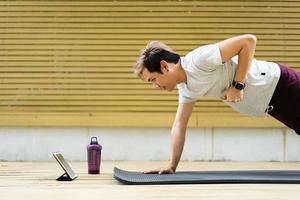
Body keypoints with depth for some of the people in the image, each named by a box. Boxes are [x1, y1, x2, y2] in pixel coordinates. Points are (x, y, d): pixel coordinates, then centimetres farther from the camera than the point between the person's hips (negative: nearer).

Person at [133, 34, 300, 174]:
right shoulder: (186, 88, 4)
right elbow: (179, 124, 8)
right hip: (269, 103, 8)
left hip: (280, 84, -8)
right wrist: (171, 167, 2)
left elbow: (249, 40, -28)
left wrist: (238, 85, -25)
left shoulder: (199, 59, -27)